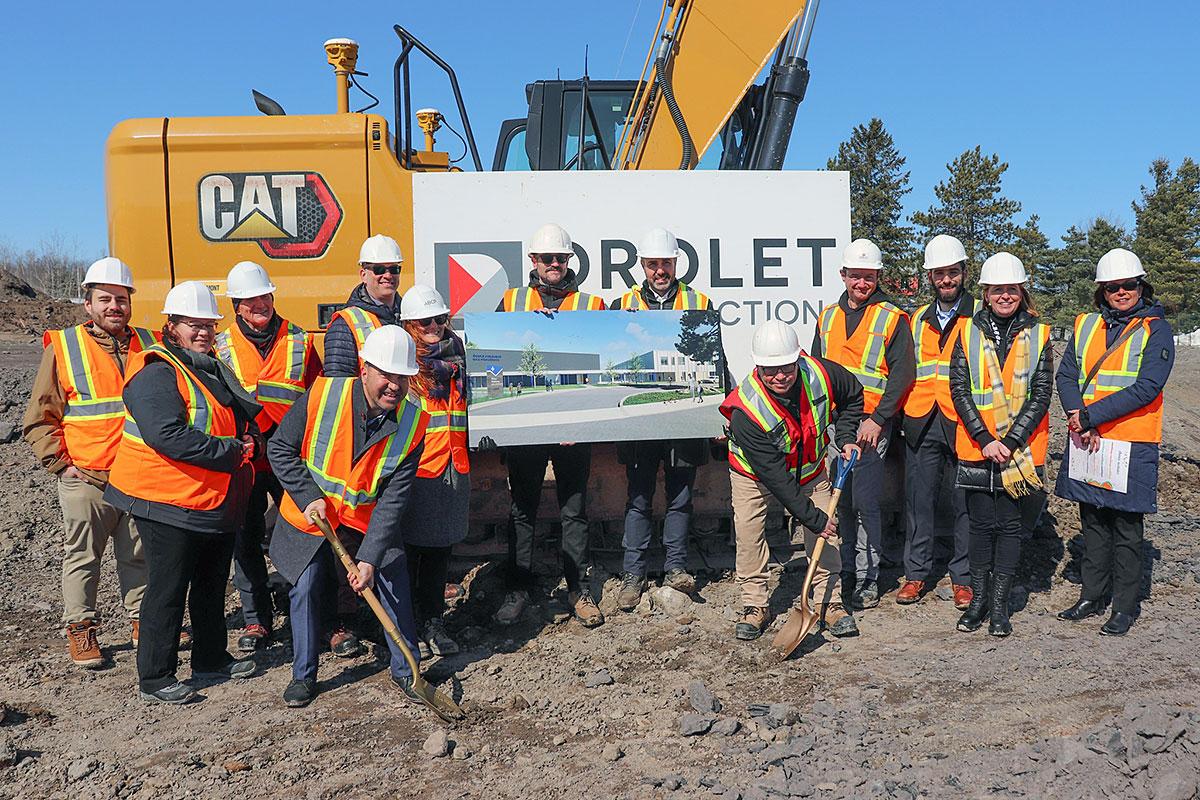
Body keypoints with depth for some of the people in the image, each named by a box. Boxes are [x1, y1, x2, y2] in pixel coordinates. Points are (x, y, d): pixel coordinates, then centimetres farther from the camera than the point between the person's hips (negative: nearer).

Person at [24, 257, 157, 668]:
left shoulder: (147, 344, 7)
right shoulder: (62, 347, -2)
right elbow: (39, 419, 1)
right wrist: (61, 464, -7)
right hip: (86, 479, -2)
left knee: (140, 554, 12)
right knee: (82, 556, 7)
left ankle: (142, 620, 27)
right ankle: (81, 629, 21)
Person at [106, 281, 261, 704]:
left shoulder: (213, 368, 14)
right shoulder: (156, 373, -16)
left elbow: (244, 416, 23)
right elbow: (169, 436, -29)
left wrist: (250, 440, 1)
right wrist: (230, 451, -25)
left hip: (217, 504, 9)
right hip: (170, 503, -9)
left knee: (212, 583, 19)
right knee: (168, 590, 0)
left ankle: (211, 657, 35)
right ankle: (154, 678, 14)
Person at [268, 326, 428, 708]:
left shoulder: (412, 423, -20)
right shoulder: (322, 396, -23)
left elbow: (393, 499, -20)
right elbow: (279, 449, -10)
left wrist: (370, 558, -24)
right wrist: (309, 497, -19)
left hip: (371, 520, 1)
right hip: (311, 514, 0)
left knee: (396, 589, -1)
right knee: (304, 589, 2)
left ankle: (405, 671, 19)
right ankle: (304, 675, 23)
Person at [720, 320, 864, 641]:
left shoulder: (821, 374, -28)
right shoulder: (746, 410, -39)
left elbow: (854, 395, -1)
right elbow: (774, 477, -33)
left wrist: (845, 437, -12)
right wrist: (812, 517, -30)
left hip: (809, 468, 3)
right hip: (755, 473, -3)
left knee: (826, 531, -1)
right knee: (748, 533, -7)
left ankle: (828, 601, 13)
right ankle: (755, 605, 10)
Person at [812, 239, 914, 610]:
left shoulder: (893, 319, -2)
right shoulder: (827, 317, 14)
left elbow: (903, 374, -8)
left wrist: (877, 420, -15)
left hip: (870, 424, -5)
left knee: (865, 502, -8)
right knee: (843, 502, 11)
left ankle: (867, 581, 1)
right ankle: (847, 571, 23)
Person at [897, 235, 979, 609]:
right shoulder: (918, 319, 16)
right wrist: (902, 413, 13)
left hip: (965, 423, -3)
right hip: (921, 424, 4)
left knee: (965, 503, 3)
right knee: (918, 500, 7)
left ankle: (963, 578, 15)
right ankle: (916, 574, 18)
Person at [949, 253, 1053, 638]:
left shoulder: (1038, 335, 2)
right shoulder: (968, 333, 3)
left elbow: (1041, 395, -3)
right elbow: (959, 391, -2)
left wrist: (1011, 441, -13)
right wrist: (985, 440, -11)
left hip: (1020, 449, 0)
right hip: (976, 447, 0)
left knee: (1009, 524, 6)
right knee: (981, 524, 7)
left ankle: (999, 603, 16)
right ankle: (978, 598, 21)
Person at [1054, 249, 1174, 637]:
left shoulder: (1156, 330, -3)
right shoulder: (1086, 325, 10)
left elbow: (1146, 389, -14)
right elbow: (1065, 375, 4)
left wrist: (1090, 416, -18)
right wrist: (1078, 419, -12)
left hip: (1131, 445, -4)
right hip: (1086, 442, 4)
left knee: (1126, 530, 3)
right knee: (1093, 524, 14)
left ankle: (1124, 607, 15)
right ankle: (1091, 597, 26)